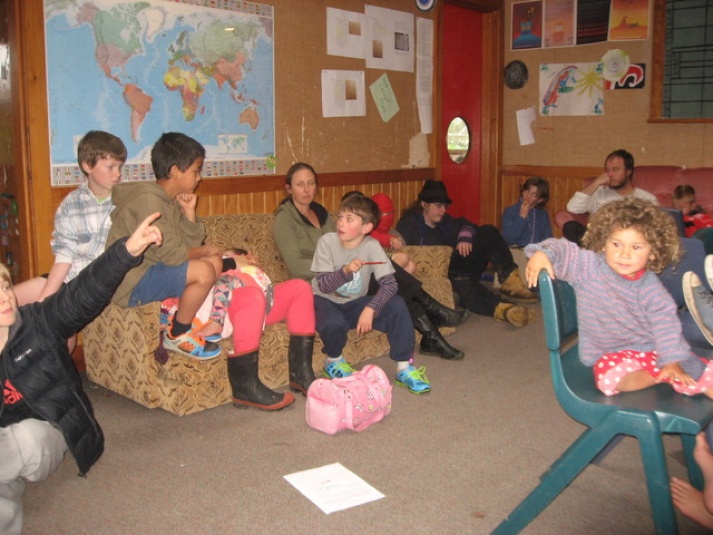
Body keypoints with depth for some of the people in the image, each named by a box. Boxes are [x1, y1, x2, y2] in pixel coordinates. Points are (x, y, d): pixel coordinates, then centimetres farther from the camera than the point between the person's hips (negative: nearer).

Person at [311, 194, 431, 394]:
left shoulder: (372, 246, -13)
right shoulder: (327, 241, -16)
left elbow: (390, 283, -20)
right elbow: (323, 285, -19)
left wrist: (370, 308, -33)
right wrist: (345, 271, -37)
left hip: (354, 303, 2)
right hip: (325, 301, -2)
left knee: (397, 305, -20)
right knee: (334, 324, -36)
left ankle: (404, 367, -9)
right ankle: (333, 361, 0)